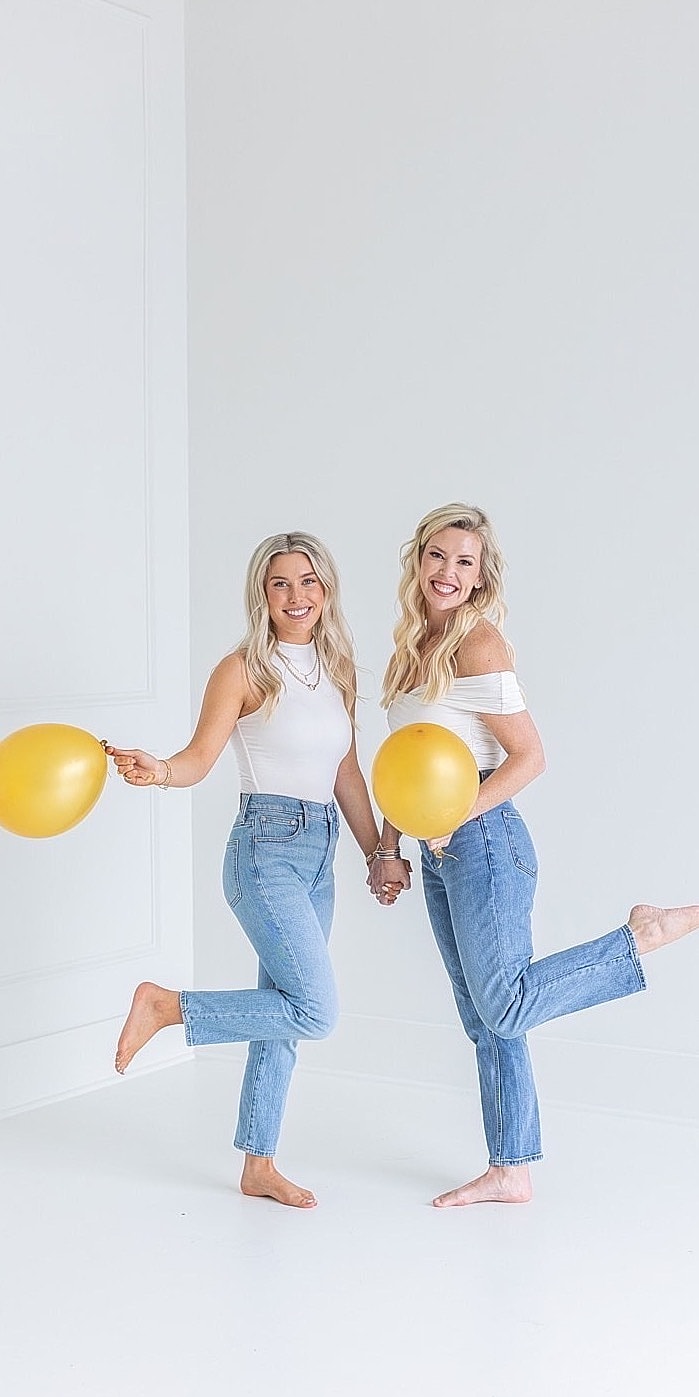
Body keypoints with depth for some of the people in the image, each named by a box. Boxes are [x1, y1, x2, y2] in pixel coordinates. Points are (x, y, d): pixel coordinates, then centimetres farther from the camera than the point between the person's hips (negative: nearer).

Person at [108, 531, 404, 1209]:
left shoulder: (337, 668, 11)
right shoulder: (244, 669, -7)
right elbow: (200, 758, -15)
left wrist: (377, 855, 19)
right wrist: (158, 770, -36)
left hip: (319, 856, 7)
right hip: (266, 851, -7)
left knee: (284, 1014, 12)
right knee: (315, 1012, -15)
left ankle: (259, 1167, 23)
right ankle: (164, 1005, 1)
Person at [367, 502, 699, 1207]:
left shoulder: (478, 645, -11)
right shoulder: (413, 646, 13)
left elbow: (529, 757, -14)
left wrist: (454, 818, -20)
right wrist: (389, 844, 15)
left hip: (484, 841, -8)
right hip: (439, 854, 8)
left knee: (503, 1008, -11)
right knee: (485, 1022, 10)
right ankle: (510, 1171, 18)